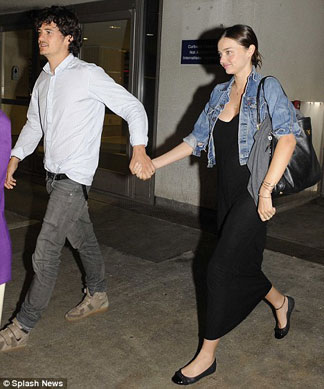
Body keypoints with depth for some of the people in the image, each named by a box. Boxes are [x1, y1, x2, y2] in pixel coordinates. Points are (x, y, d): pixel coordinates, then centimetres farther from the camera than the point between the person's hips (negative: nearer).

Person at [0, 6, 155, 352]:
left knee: (45, 252, -7)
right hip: (53, 173, 8)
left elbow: (132, 107, -10)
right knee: (82, 237, 20)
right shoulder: (43, 81, 12)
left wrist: (139, 150, -23)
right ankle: (97, 296, 38)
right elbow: (33, 125, 19)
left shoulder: (88, 75, -11)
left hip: (74, 176, -8)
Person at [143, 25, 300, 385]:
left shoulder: (267, 88, -6)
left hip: (252, 192, -6)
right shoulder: (219, 93, 14)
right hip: (226, 191, 7)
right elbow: (196, 139, 14)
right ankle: (280, 302, 45)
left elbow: (287, 137, -17)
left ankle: (207, 354, 6)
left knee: (222, 267, -8)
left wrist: (266, 190, -23)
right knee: (241, 264, 14)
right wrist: (153, 163, 6)